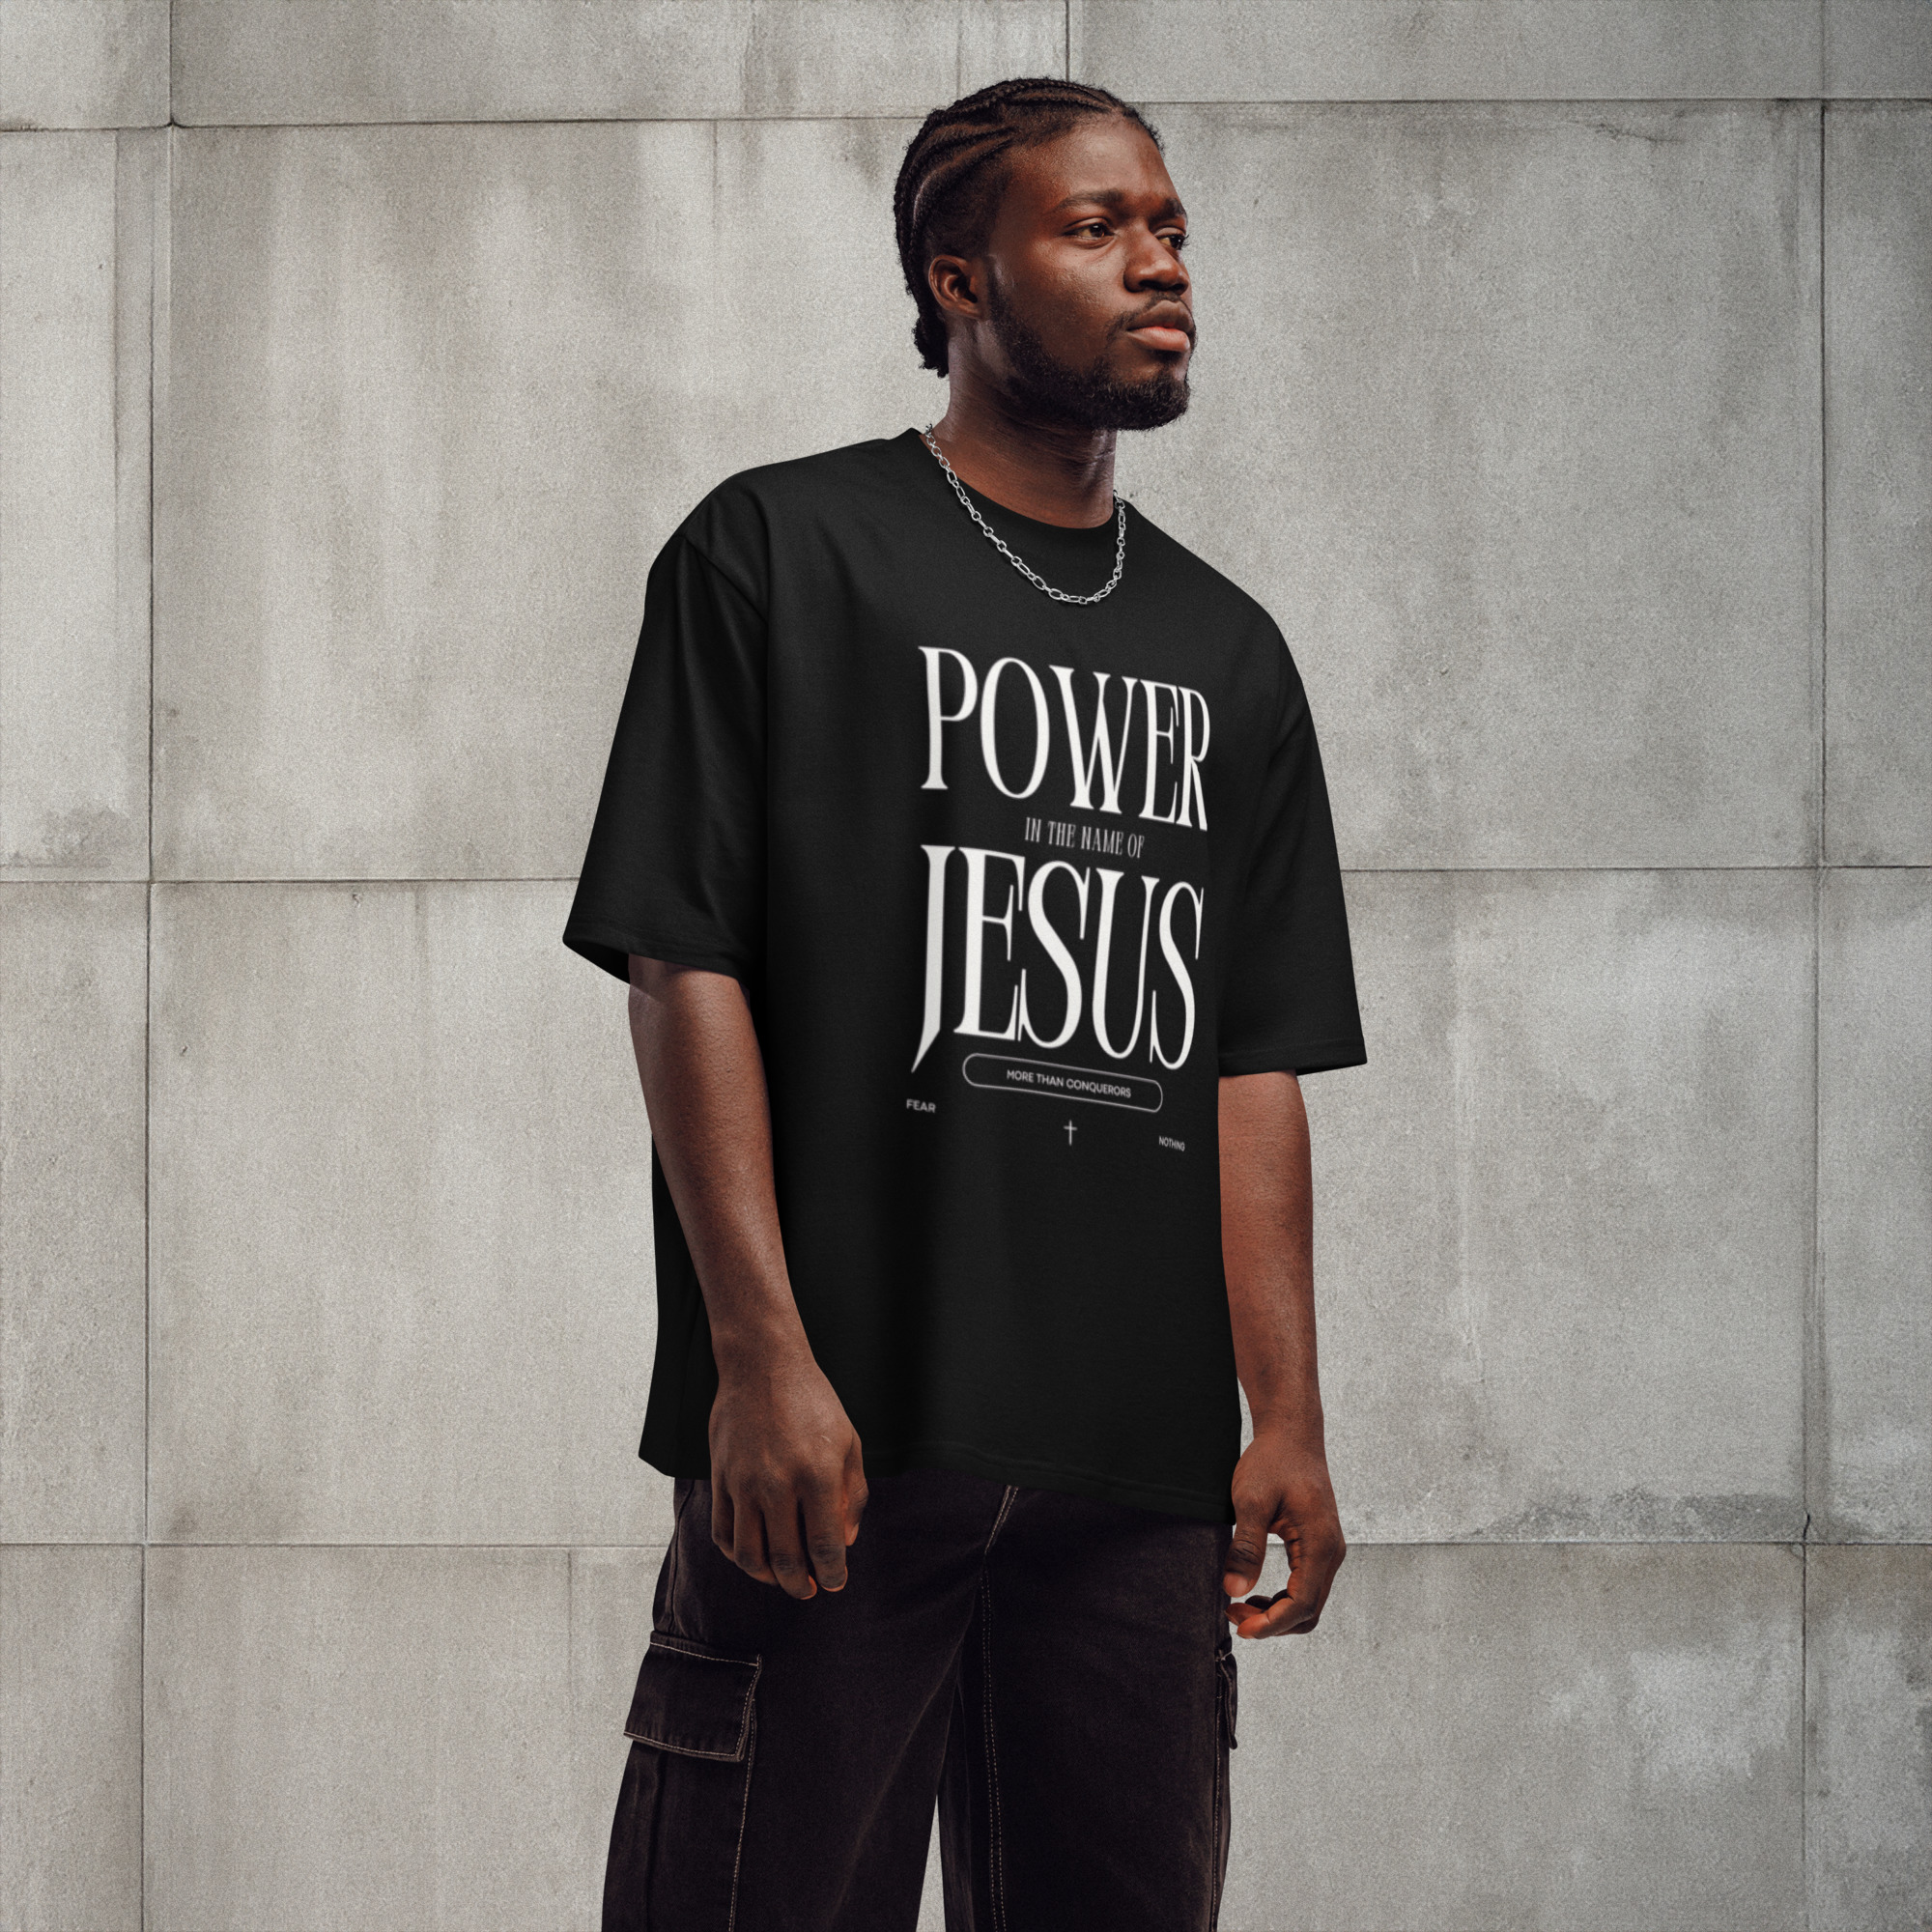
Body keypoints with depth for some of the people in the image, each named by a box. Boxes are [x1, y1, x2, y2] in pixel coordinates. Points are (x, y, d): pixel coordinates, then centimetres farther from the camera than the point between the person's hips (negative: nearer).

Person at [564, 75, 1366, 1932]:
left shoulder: (1225, 652, 17)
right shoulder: (781, 555, 3)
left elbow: (1254, 1066, 15)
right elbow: (686, 965, -4)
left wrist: (1289, 1417, 6)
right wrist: (762, 1355, -13)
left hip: (1143, 1462, 5)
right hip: (839, 1437, -4)